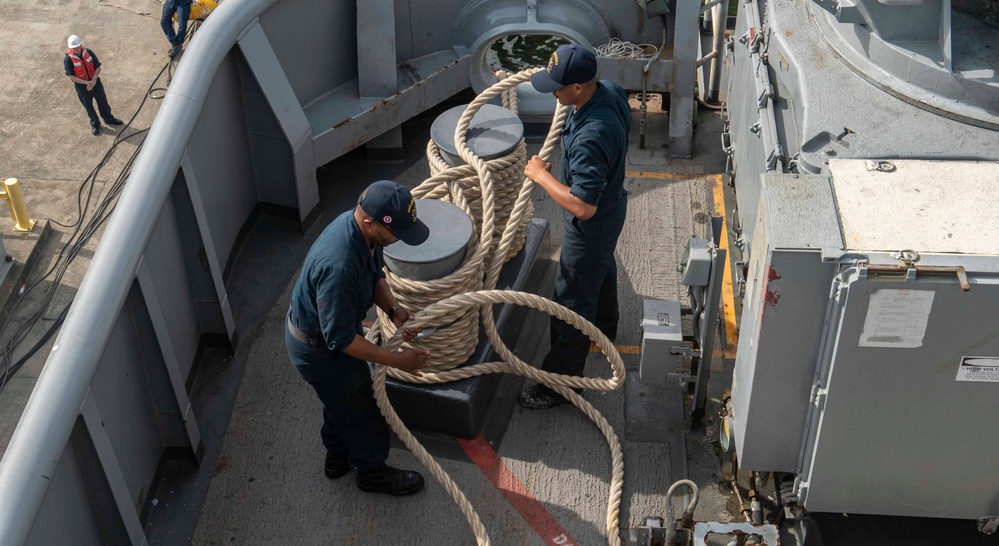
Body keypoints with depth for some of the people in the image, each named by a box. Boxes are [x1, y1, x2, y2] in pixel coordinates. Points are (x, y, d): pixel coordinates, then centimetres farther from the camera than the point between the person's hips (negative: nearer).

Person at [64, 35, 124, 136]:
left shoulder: (88, 52, -12)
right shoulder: (68, 59, -21)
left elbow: (98, 67, -5)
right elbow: (72, 77, -18)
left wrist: (93, 80, -19)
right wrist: (87, 83, -25)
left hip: (95, 81, 3)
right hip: (81, 85, -3)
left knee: (103, 101, 17)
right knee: (88, 105, 14)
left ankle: (109, 119, 40)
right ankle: (94, 124, 34)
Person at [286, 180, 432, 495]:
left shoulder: (362, 228, -15)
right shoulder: (339, 266, -43)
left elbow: (375, 275, 4)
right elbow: (340, 339, -34)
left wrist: (393, 310, -13)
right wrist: (397, 361, -28)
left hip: (330, 328, 8)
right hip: (317, 349, -8)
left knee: (341, 398, 30)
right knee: (360, 410, 15)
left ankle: (338, 457, 55)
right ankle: (372, 471, 41)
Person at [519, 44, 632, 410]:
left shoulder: (590, 138, -42)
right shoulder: (610, 91, -14)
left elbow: (583, 206, -40)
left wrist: (541, 176, -29)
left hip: (591, 226, -9)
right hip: (611, 205, 10)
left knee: (572, 301, 6)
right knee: (602, 269, 34)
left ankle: (561, 381, 23)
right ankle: (604, 326, 61)